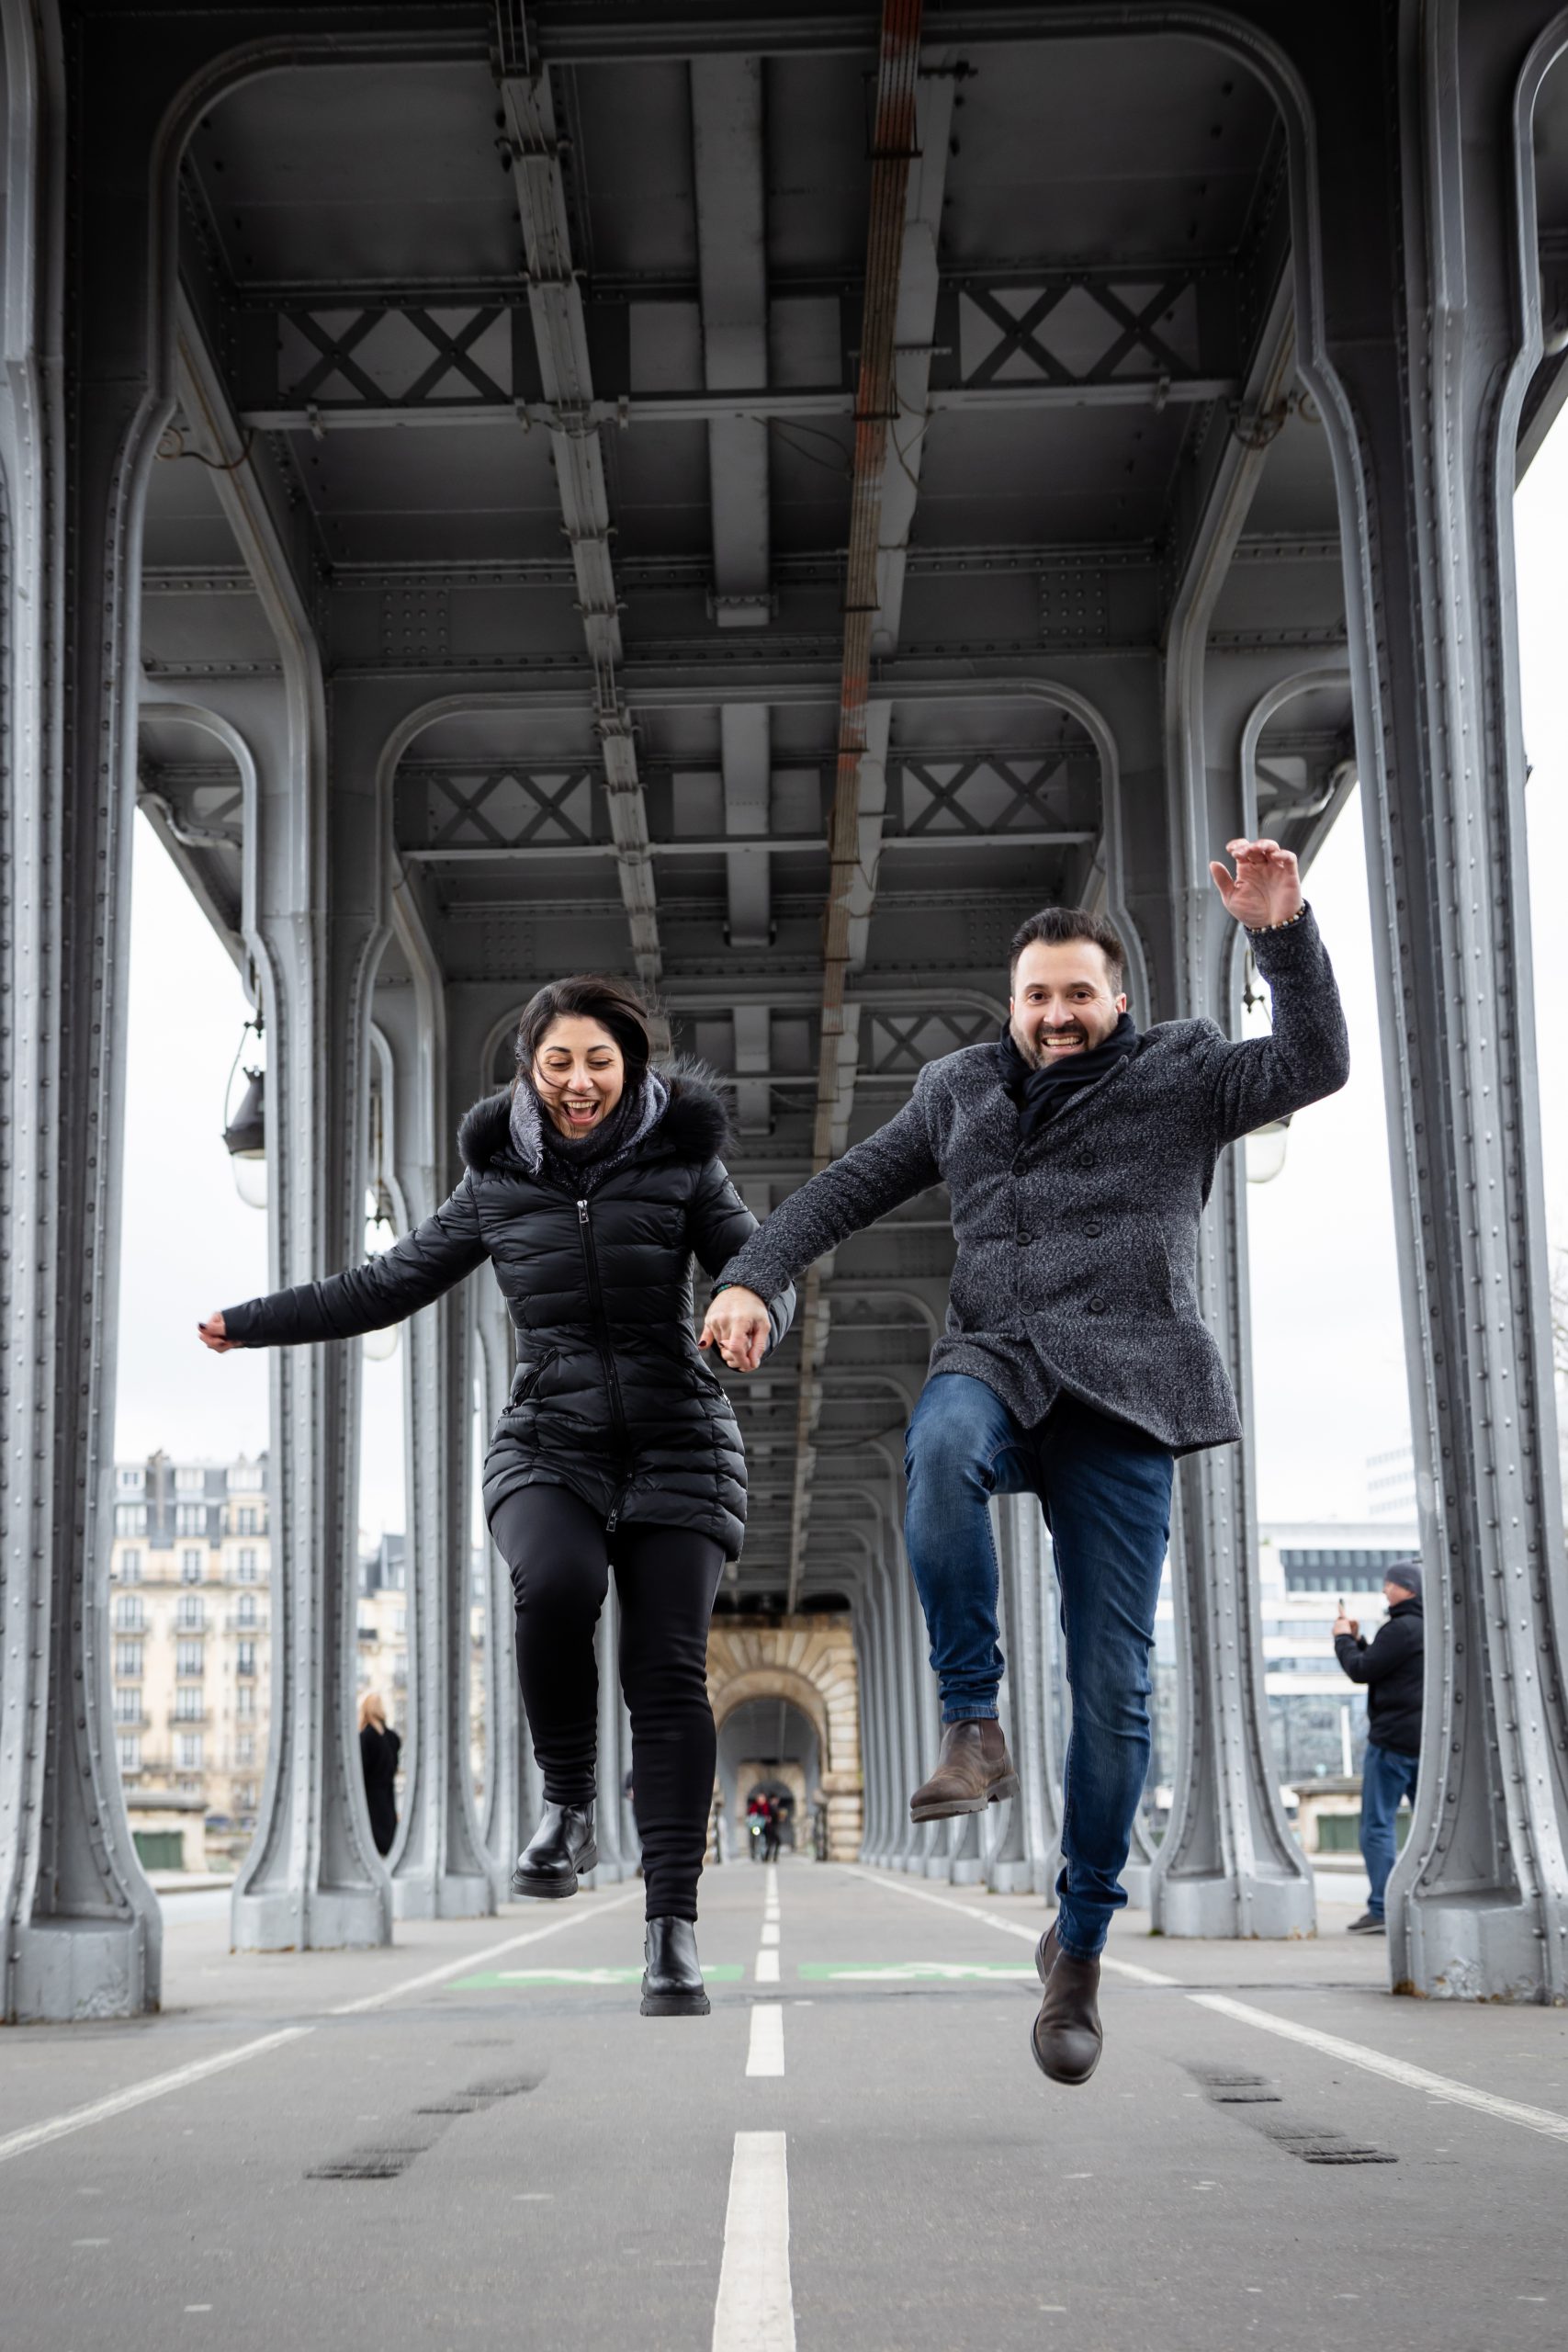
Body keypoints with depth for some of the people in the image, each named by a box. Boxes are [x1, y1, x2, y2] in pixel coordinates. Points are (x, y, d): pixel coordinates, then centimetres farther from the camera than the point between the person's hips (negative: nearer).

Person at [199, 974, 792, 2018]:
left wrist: (751, 1317, -29)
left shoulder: (682, 1165, 1)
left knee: (669, 1673, -10)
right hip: (549, 1446, 1)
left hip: (676, 1450, -1)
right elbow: (389, 1284, 16)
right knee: (557, 1581, -31)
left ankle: (674, 1927, -7)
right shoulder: (500, 1184, 7)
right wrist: (251, 1323, 16)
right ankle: (568, 1801, -8)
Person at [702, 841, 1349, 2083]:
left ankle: (1080, 1945, 9)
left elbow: (1315, 1065, -1)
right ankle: (974, 1726, -29)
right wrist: (752, 1277, 8)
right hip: (996, 1358, 1)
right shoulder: (960, 1091, 21)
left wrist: (1283, 933, -15)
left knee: (1114, 1684, -6)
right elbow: (848, 1189, 23)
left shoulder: (1182, 1075, 13)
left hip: (1123, 1390, -1)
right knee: (942, 1444, -40)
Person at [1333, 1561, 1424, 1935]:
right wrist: (1357, 1639, 16)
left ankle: (1381, 1910, -8)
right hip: (1427, 1741, 9)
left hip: (1392, 1739, -9)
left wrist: (1343, 1638, 3)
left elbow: (1361, 1670, -13)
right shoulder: (1431, 1628, 16)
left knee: (1377, 1825, -4)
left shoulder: (1402, 1629, -14)